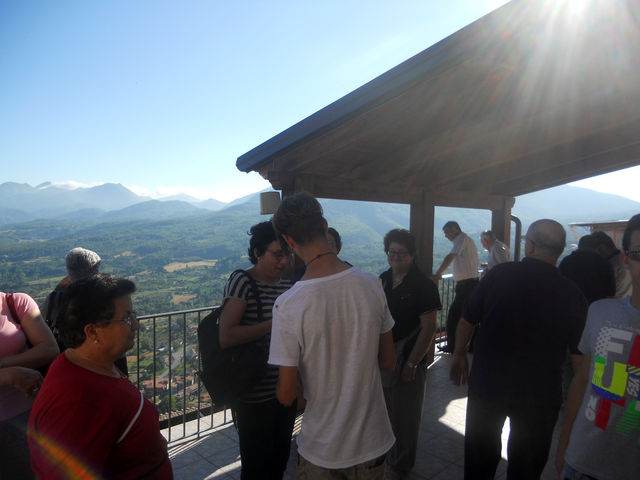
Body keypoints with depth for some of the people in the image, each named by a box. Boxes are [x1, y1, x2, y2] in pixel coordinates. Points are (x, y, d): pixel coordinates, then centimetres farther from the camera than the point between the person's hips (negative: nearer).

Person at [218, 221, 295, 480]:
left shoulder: (286, 284, 4)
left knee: (280, 459, 21)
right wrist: (273, 324, -25)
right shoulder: (242, 281, -15)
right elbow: (226, 337, -25)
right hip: (255, 396, -6)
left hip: (285, 390, 6)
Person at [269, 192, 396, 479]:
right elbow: (388, 363, -1)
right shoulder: (372, 285, -14)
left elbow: (287, 394, -16)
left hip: (321, 451, -3)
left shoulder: (288, 305, -25)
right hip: (374, 442, 3)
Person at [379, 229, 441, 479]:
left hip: (408, 362, -5)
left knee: (404, 418, 11)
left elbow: (428, 328, -15)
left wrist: (411, 364, -16)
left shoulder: (423, 286, -13)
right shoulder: (382, 280, 3)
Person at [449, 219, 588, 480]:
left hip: (487, 384, 0)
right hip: (540, 395, 1)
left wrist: (459, 354, 13)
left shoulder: (499, 274, -12)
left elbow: (467, 320, -3)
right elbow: (579, 356, -6)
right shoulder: (572, 294, -11)